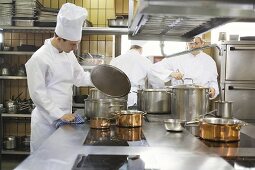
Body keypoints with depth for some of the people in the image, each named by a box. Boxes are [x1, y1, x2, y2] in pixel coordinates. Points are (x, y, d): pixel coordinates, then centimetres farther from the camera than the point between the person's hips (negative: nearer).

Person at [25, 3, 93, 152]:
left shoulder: (68, 53, 6)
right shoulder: (40, 58, -17)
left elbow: (79, 77, 13)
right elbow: (37, 93, -18)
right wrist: (59, 114, -19)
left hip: (64, 117, 7)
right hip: (46, 120, -7)